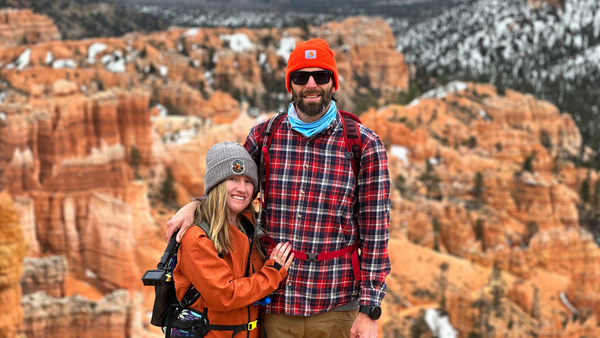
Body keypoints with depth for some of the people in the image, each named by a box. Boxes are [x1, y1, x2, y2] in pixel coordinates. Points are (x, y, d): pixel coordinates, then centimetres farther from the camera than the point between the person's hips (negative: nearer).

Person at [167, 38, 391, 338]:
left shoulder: (365, 145, -3)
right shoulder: (264, 136, 4)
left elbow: (375, 231, -4)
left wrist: (369, 311, -8)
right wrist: (195, 206, 0)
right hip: (275, 305, 2)